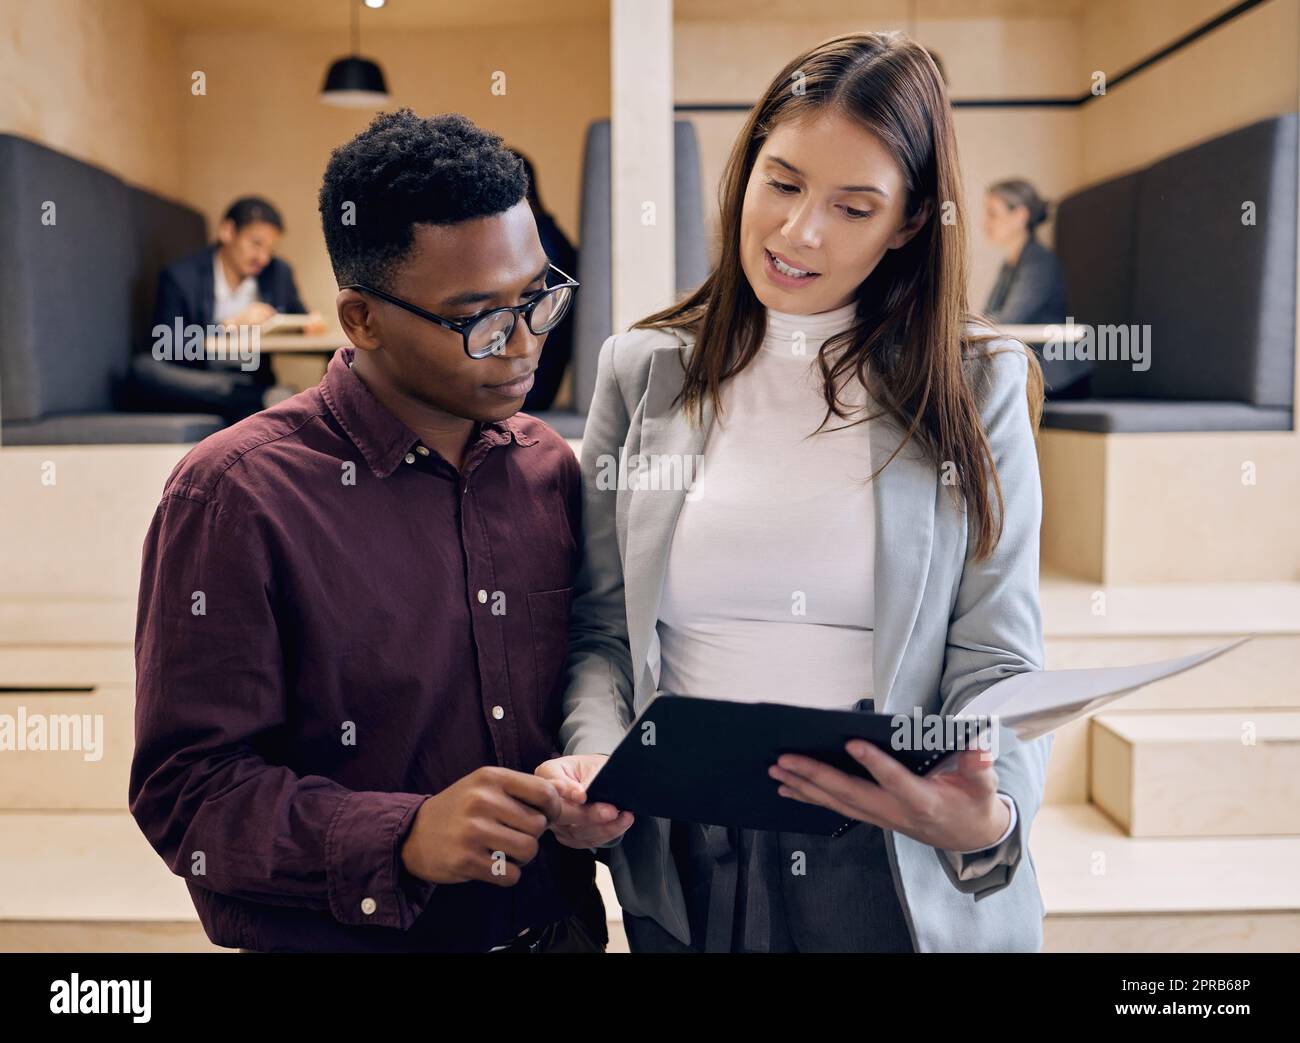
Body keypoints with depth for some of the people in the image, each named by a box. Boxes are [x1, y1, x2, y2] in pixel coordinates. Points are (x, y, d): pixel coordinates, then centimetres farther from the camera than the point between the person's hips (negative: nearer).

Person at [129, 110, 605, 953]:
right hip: (338, 937, -4)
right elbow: (187, 788, -18)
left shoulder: (551, 471, -2)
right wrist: (403, 840, -30)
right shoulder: (236, 496, -16)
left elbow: (582, 695, 7)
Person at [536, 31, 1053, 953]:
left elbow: (997, 664, -5)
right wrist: (591, 764, -16)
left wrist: (985, 819, -24)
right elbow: (602, 630, 2)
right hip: (686, 870, 2)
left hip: (906, 880, -1)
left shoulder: (979, 386, -2)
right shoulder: (643, 372, 1)